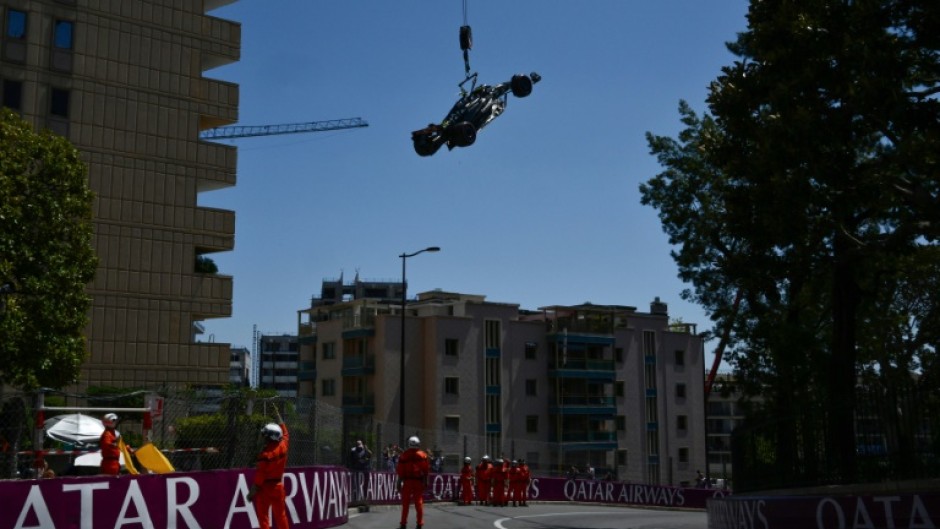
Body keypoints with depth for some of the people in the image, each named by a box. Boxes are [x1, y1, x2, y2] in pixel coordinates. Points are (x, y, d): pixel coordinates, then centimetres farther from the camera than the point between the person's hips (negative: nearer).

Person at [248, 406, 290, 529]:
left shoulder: (265, 454, -19)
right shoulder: (283, 446, -4)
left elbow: (259, 475, -19)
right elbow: (285, 433, 17)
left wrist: (252, 491, -13)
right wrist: (278, 415, 24)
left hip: (265, 487, -6)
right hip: (278, 485, 6)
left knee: (263, 515, 0)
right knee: (280, 515, 15)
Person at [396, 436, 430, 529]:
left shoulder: (403, 455, 0)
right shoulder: (423, 455, 1)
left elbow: (400, 471, -2)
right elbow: (426, 471, -3)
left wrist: (399, 483, 4)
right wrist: (425, 482, 3)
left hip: (407, 481, 0)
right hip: (419, 482, 0)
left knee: (405, 503, 8)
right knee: (419, 503, 7)